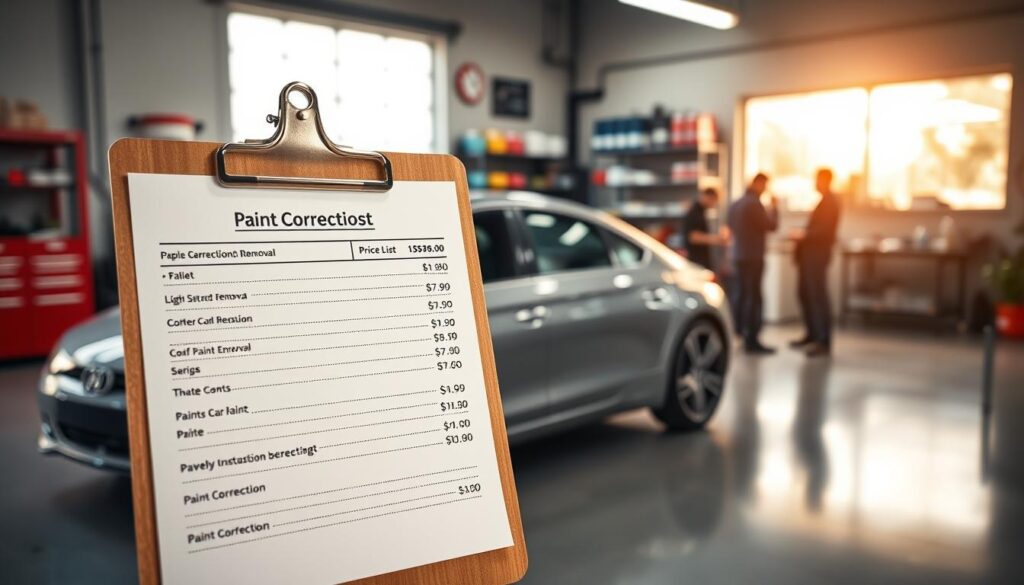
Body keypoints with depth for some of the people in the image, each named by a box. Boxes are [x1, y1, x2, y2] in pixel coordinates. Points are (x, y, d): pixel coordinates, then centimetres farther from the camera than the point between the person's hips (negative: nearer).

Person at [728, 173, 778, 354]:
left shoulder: (735, 204, 11)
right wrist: (774, 208, 1)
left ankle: (740, 332, 19)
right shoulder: (754, 204, -16)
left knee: (742, 295, 14)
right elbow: (772, 225, -14)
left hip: (738, 255, 9)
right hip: (753, 257, -9)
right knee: (754, 297, -8)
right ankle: (752, 340, -10)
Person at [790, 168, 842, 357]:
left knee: (818, 296, -8)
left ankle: (824, 342, -5)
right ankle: (812, 335, 23)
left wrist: (804, 235, -18)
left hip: (818, 254, -10)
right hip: (810, 253, 10)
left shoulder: (830, 201, -10)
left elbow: (826, 230, -20)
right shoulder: (824, 200, 19)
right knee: (804, 293, 13)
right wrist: (803, 235, 9)